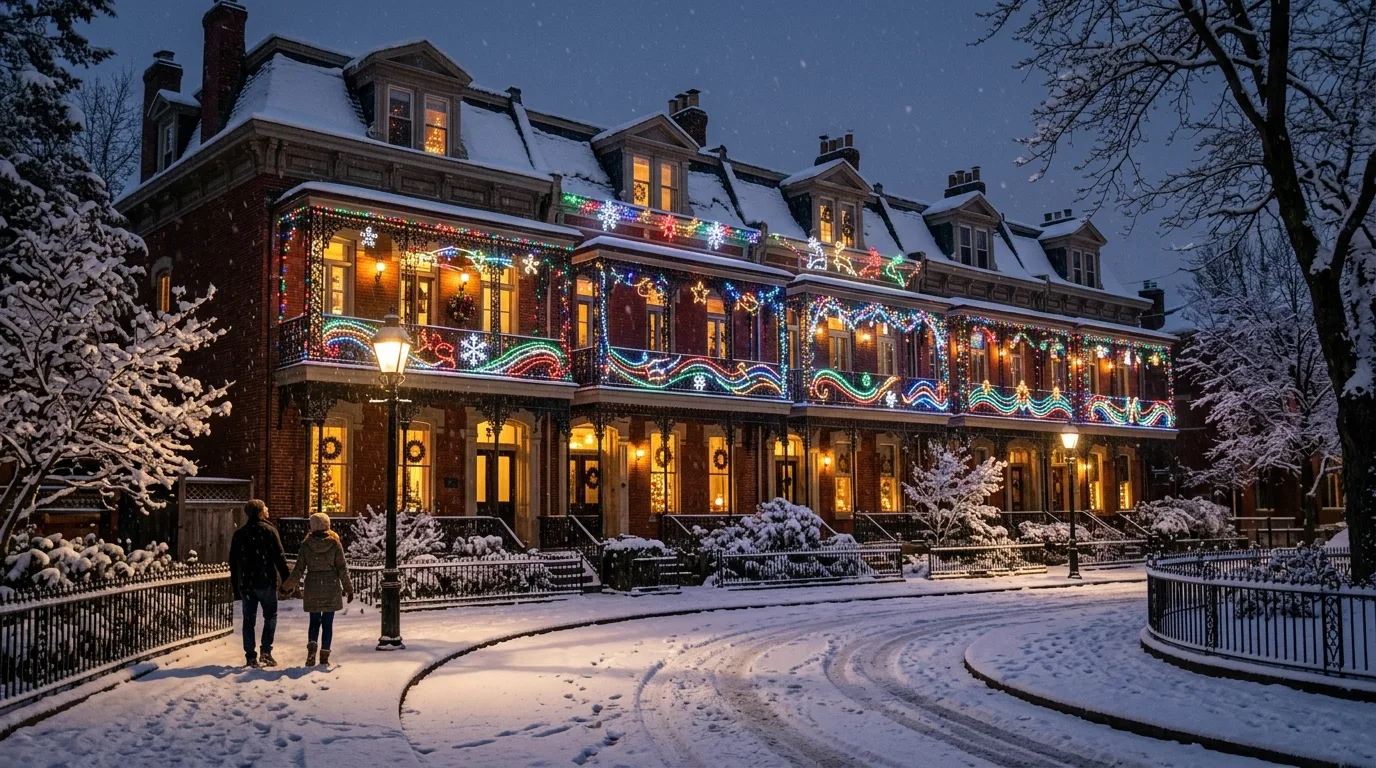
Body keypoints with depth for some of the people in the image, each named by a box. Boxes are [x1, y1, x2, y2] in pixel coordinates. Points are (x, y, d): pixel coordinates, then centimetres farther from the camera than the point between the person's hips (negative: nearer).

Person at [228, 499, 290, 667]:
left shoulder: (239, 534, 10)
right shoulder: (268, 530, -5)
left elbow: (233, 563, 12)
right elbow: (279, 556, -11)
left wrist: (235, 587, 17)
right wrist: (286, 579, -7)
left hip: (245, 584, 4)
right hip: (266, 582, -4)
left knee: (249, 620, 7)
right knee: (270, 616, 8)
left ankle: (250, 656, 4)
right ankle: (265, 651, -3)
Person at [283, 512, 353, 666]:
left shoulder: (306, 545, -3)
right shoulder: (335, 544, -5)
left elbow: (299, 568, 0)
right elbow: (342, 568, -3)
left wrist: (290, 585, 16)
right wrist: (348, 588, 6)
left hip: (313, 588, 1)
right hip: (331, 588, -1)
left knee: (314, 622, 13)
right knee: (327, 623, 6)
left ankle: (312, 648, -9)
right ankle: (324, 656, 4)